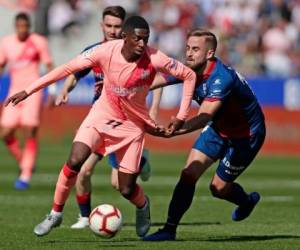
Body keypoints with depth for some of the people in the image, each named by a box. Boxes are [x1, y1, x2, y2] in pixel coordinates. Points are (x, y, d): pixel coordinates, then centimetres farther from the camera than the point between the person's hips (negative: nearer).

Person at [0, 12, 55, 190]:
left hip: (33, 90, -4)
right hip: (15, 92, 4)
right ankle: (24, 164, 20)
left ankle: (26, 176, -4)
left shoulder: (39, 42, -4)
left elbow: (49, 66, -1)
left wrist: (52, 92, -6)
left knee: (30, 133, -11)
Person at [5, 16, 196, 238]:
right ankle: (56, 214, -2)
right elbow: (67, 69, -14)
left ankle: (143, 206, 37)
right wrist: (28, 91, -14)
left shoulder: (154, 59, -24)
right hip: (103, 113, 1)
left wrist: (181, 117, -15)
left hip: (133, 124, -1)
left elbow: (189, 75, -12)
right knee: (75, 161, -23)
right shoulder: (106, 51, -22)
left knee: (127, 190, -2)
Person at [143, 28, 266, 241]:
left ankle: (247, 201, 35)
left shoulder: (221, 78, -36)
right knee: (189, 174, -8)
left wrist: (175, 131, -62)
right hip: (218, 128, 7)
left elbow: (204, 117, -46)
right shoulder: (191, 70, -13)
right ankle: (170, 229, -2)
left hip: (246, 134, -6)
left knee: (219, 188, 2)